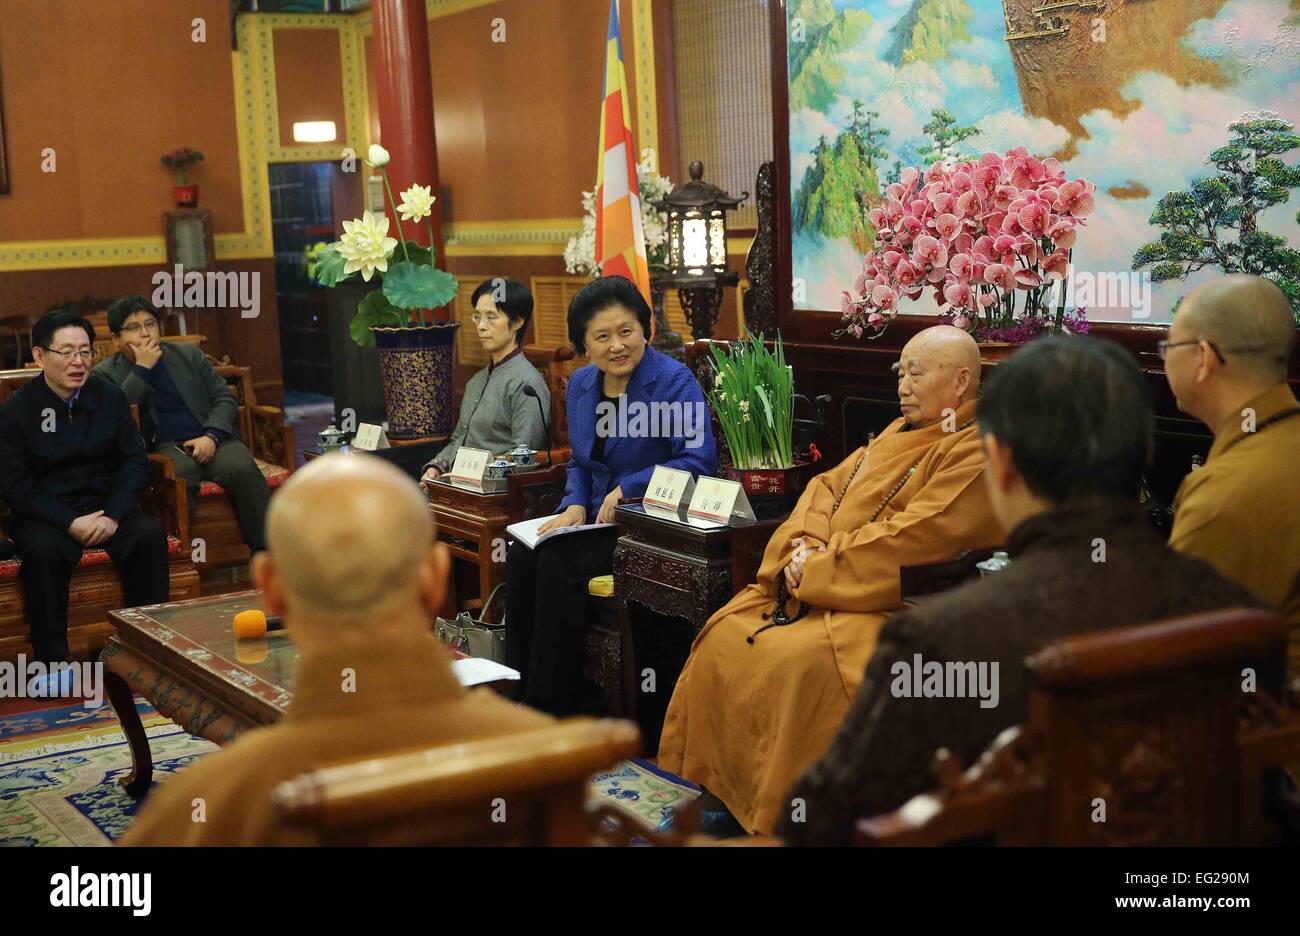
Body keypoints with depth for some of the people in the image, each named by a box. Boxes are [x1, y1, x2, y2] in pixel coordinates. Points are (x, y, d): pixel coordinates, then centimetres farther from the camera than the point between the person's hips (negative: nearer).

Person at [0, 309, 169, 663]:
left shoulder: (111, 398, 6)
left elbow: (135, 462, 3)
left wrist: (113, 515, -14)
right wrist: (69, 523, -19)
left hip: (106, 505, 3)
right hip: (44, 514, -2)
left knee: (151, 535, -25)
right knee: (44, 550, -34)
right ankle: (52, 661, -26)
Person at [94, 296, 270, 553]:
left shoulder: (188, 354, 18)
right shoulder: (106, 373, 11)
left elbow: (225, 399, 12)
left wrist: (211, 436, -7)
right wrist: (142, 369, -6)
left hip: (210, 440, 2)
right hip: (163, 449, -2)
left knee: (243, 470, -30)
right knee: (178, 476, -38)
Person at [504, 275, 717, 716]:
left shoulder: (675, 380, -11)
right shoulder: (581, 384, 11)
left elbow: (700, 461, -20)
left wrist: (627, 489, -19)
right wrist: (575, 505, 1)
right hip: (598, 521, 7)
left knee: (559, 563, -26)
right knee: (521, 555, -18)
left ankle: (552, 704, -13)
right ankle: (525, 686, -9)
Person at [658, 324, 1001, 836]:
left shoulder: (976, 452, -10)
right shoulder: (899, 432, 19)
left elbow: (910, 540, -20)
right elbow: (828, 486, 17)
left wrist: (817, 569, -15)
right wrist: (803, 546, -4)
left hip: (892, 605, -9)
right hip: (821, 588, 9)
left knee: (802, 659, -32)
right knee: (725, 637, -3)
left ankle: (780, 817, -19)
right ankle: (716, 794, 4)